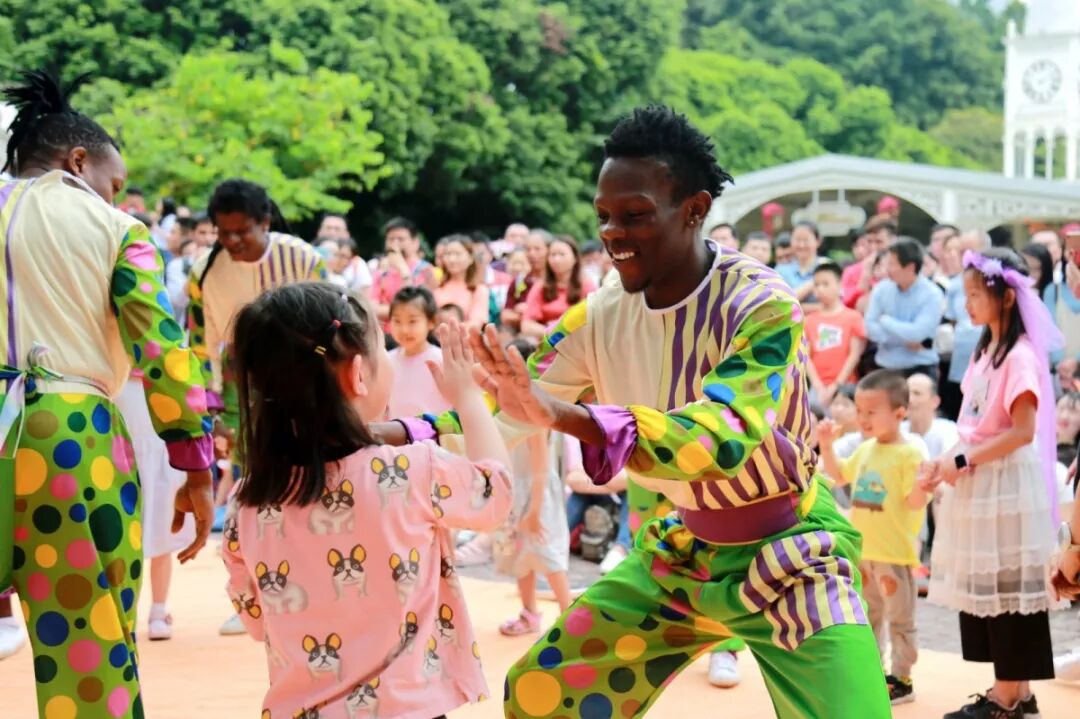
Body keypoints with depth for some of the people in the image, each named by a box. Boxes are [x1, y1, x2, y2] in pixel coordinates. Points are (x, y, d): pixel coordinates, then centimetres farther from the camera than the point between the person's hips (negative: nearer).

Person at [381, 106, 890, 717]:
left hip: (790, 554, -5)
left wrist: (563, 415, -51)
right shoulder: (600, 316, -7)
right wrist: (392, 435, -17)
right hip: (682, 550, 5)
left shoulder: (763, 306, -24)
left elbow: (721, 436, -38)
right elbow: (504, 406, 0)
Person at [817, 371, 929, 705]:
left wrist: (922, 483, -39)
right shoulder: (865, 449, 6)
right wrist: (826, 445, 10)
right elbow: (839, 476, 22)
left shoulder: (909, 454, -17)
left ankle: (902, 679, 13)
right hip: (863, 549, 8)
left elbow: (916, 502, -19)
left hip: (894, 552, -8)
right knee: (868, 615, 18)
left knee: (900, 618, 4)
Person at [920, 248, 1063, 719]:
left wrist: (963, 462, -18)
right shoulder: (986, 350, 12)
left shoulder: (1020, 356, -16)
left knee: (1007, 588, -1)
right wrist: (946, 461, 4)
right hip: (979, 483, 9)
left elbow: (1023, 432, -20)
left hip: (1006, 485, -9)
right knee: (989, 589, 12)